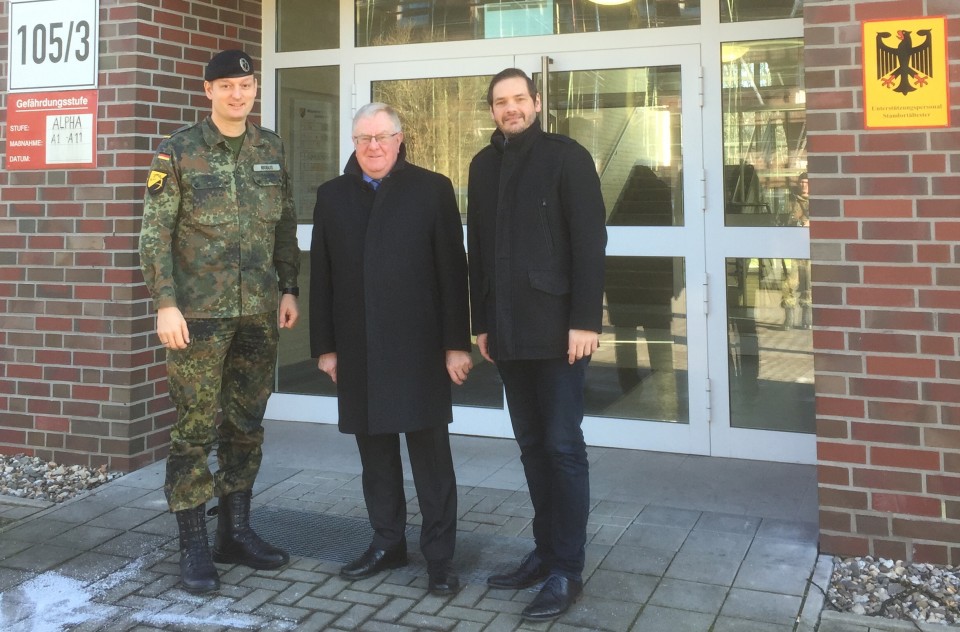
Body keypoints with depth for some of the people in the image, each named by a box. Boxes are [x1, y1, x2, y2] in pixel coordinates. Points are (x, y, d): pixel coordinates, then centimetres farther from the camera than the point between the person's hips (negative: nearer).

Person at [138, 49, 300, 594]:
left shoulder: (271, 148, 9)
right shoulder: (179, 151, -4)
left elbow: (286, 226, 13)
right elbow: (155, 233, -7)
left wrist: (290, 289, 7)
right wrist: (166, 304, -14)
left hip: (259, 310, 4)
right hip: (200, 311, -4)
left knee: (247, 425, 11)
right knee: (196, 429, 0)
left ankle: (236, 530, 25)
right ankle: (194, 547, 10)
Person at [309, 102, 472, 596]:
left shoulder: (432, 189, 1)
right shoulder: (332, 196, 10)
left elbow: (452, 270, -3)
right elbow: (321, 275, 8)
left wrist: (457, 343, -8)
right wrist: (325, 345, 4)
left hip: (418, 346, -3)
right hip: (358, 348, 3)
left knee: (430, 452, 2)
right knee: (374, 450, 11)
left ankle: (439, 554, 11)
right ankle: (387, 543, 24)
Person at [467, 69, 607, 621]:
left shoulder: (567, 156, -3)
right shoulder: (484, 165, 14)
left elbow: (590, 242, -9)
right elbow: (478, 248, 16)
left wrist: (585, 321, -16)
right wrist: (482, 321, 12)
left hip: (556, 326, -5)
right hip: (507, 329, 6)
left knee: (563, 447, -2)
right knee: (532, 445, 11)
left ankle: (568, 570, 6)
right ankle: (546, 550, 22)